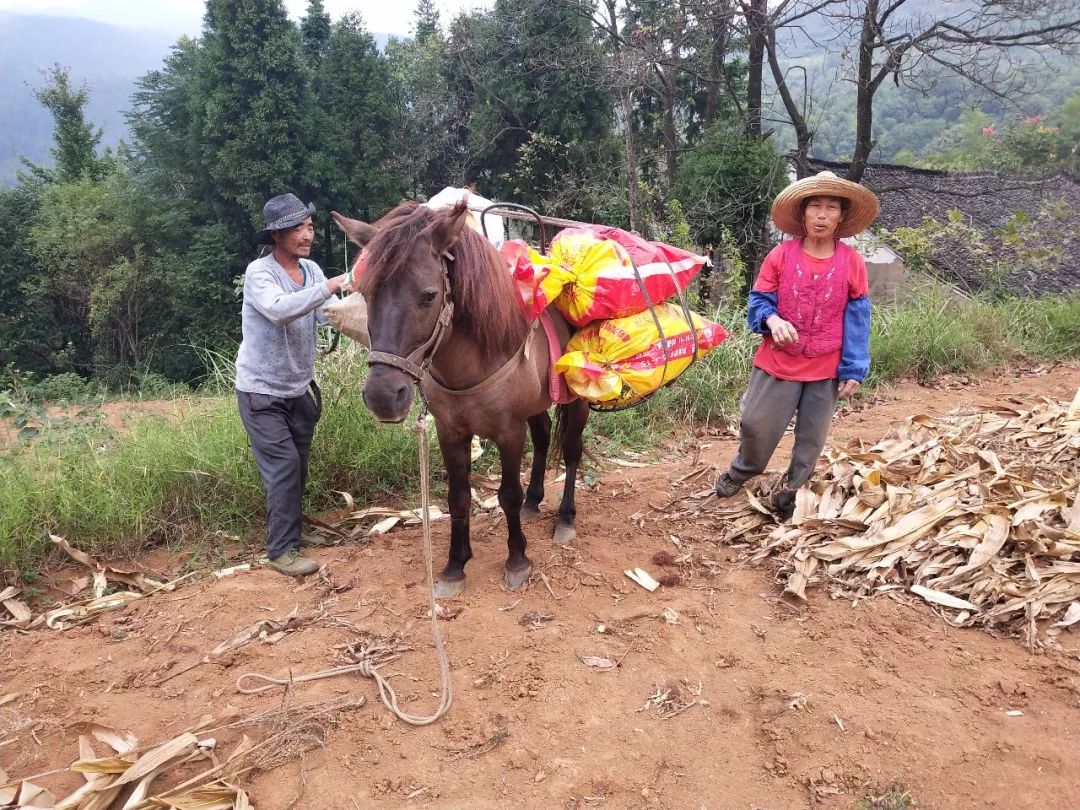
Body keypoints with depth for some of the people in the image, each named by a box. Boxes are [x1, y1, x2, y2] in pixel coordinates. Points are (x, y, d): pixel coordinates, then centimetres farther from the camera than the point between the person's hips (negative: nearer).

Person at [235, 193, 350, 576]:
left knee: (298, 466, 15)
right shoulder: (258, 272, -19)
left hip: (299, 388, 7)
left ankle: (289, 529, 33)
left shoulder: (312, 270, 1)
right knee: (283, 466, -9)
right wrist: (330, 286, -43)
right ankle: (282, 550, 1)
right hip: (261, 391, -6)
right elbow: (280, 309, -39)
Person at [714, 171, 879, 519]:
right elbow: (758, 300, 0)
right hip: (778, 362, 0)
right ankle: (742, 471, 36)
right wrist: (772, 319, -23)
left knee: (811, 437, 11)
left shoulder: (852, 262, -6)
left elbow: (857, 319, -3)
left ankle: (791, 489, 31)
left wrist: (853, 370, -6)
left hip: (826, 369, 1)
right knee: (756, 424, 7)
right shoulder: (781, 255, -7)